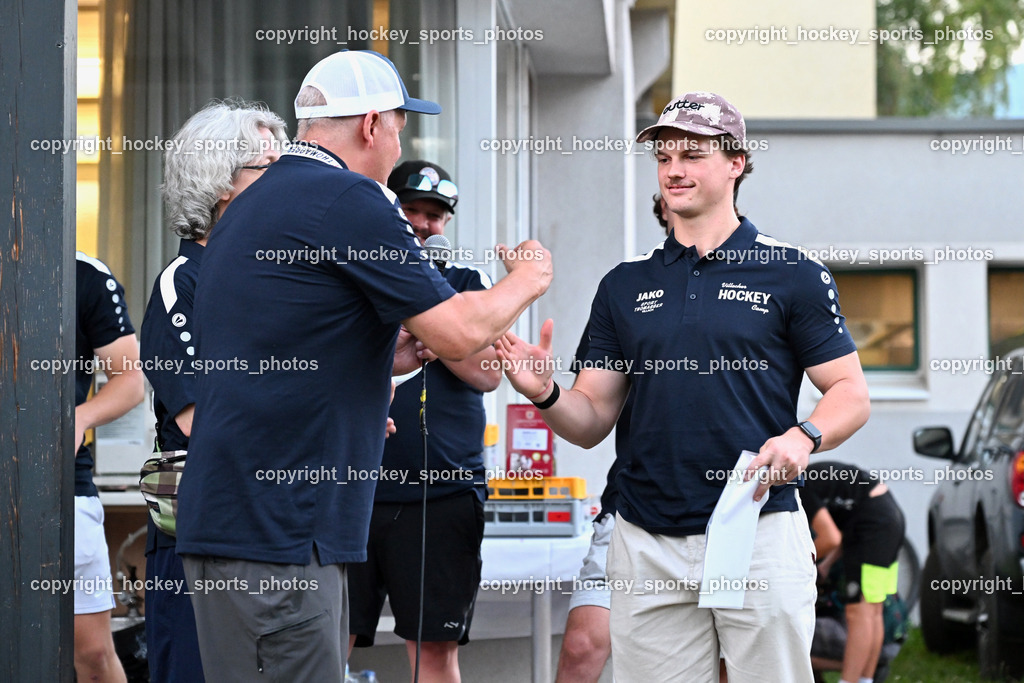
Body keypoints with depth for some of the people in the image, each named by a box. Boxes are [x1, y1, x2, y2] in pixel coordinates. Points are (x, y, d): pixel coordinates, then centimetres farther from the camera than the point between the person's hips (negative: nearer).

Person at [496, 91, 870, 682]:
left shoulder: (791, 273, 2)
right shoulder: (625, 286, 14)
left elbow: (851, 393, 2)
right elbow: (592, 421, 13)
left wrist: (803, 437, -18)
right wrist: (546, 395, -9)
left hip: (761, 534, -3)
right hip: (647, 545, 3)